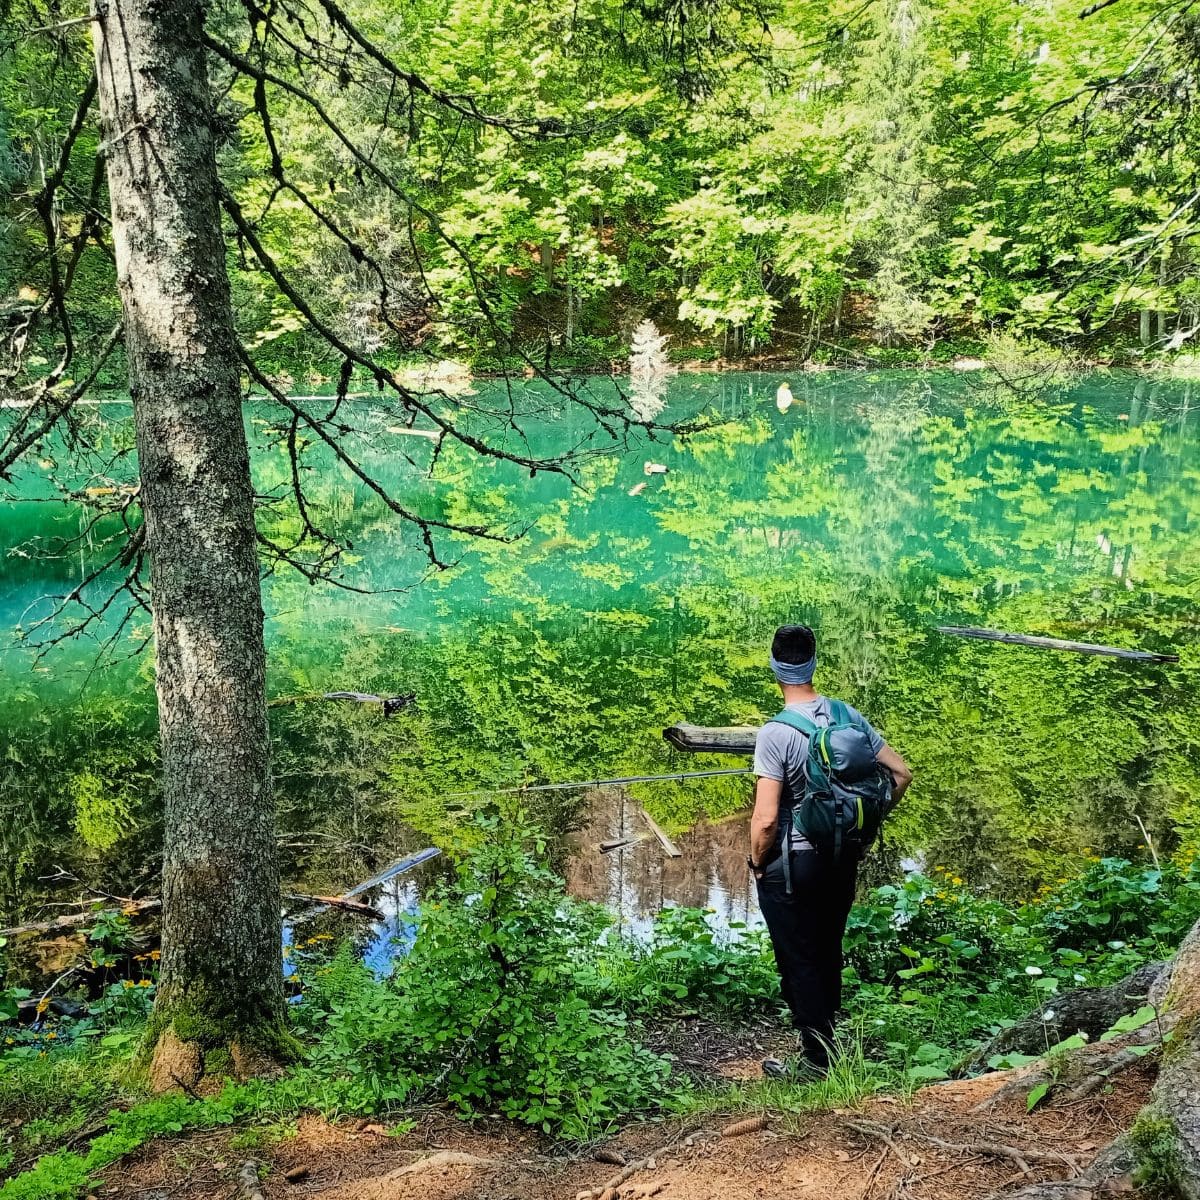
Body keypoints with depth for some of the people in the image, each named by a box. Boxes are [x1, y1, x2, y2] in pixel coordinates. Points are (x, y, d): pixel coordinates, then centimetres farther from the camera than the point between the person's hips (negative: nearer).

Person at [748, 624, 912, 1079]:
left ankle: (816, 1062, 16)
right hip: (843, 858, 6)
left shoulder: (776, 732, -21)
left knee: (798, 962, 7)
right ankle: (824, 1045, 32)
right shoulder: (849, 716, -3)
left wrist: (757, 861, -6)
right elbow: (901, 774, 3)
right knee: (828, 956, 20)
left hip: (791, 865, -6)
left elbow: (766, 818, -24)